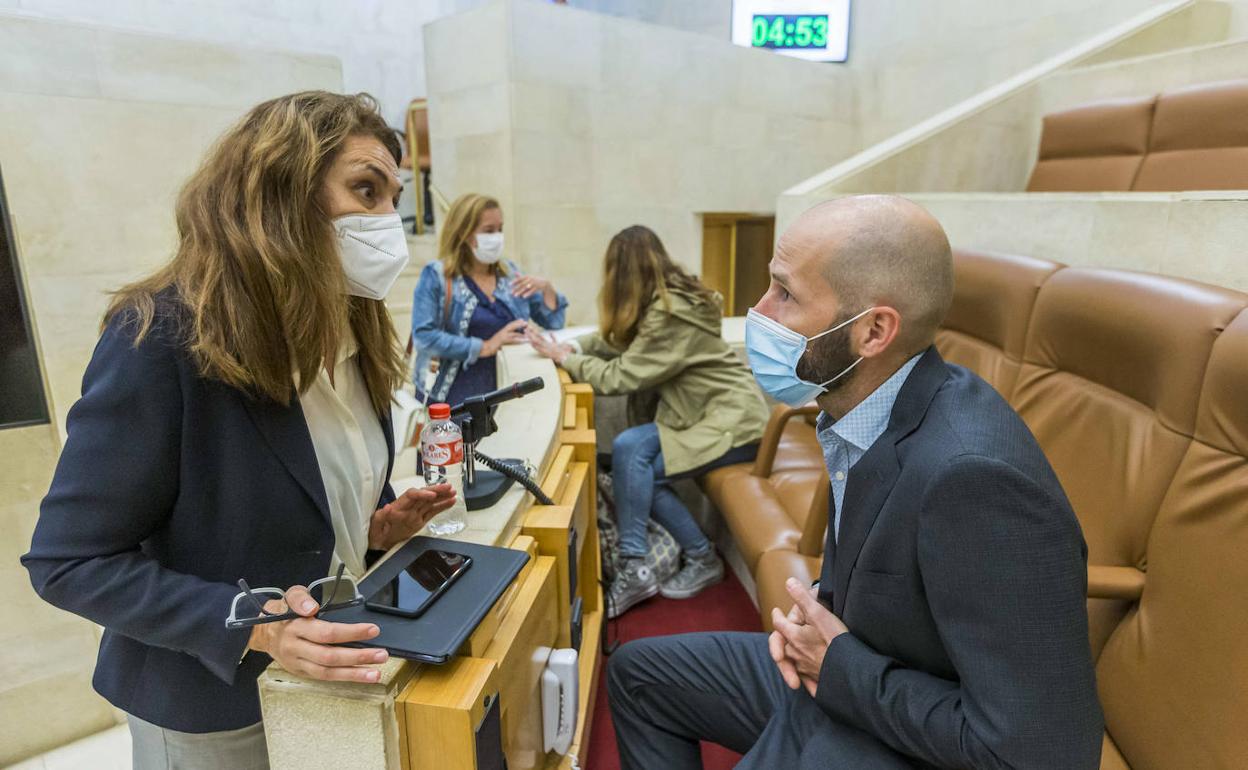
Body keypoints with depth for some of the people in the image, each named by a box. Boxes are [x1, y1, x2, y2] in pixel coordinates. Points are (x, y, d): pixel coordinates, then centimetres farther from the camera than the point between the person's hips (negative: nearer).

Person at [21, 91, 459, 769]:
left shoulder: (353, 335, -3)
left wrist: (377, 526, -9)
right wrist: (251, 626, -30)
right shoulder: (160, 339, -25)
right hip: (213, 707, -6)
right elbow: (70, 562, -20)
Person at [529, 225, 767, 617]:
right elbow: (617, 341, 8)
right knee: (637, 471, -10)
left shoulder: (672, 314, -24)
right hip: (704, 413, 9)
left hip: (732, 422, -9)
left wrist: (565, 358, -12)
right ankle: (701, 558, 0)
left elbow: (620, 377, -23)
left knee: (629, 450, -21)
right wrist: (575, 346, -7)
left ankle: (635, 568, -11)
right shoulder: (662, 303, 4)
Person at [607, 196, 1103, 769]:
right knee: (637, 672, 14)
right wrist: (818, 606, -7)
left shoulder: (972, 475, -33)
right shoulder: (864, 405, -7)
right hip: (836, 678, 8)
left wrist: (839, 663, -19)